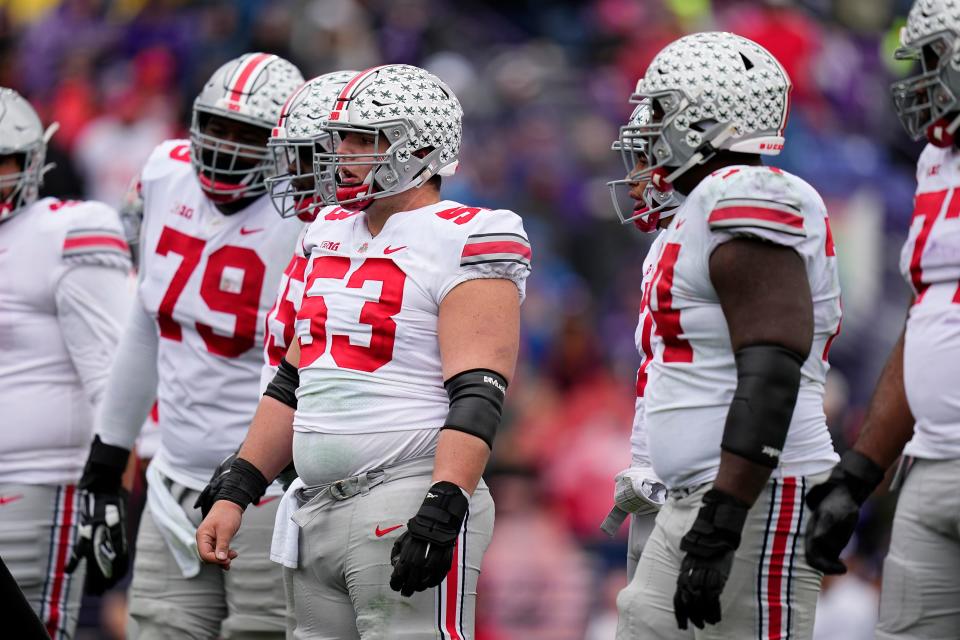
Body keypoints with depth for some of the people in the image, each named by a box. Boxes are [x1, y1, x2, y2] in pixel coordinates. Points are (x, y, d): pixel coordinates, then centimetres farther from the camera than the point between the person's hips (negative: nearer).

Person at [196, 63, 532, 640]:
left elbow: (476, 397, -17)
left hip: (410, 505, -8)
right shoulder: (331, 235, 18)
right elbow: (291, 382, 23)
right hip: (315, 509, 8)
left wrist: (442, 511, -27)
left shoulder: (460, 246, -8)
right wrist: (236, 495, 17)